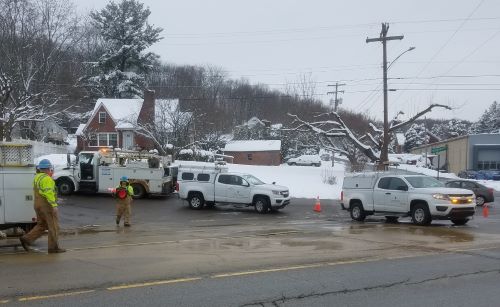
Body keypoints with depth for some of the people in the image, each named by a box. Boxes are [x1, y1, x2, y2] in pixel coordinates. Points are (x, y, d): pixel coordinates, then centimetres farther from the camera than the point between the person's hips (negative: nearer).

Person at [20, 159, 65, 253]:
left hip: (38, 204, 9)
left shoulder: (37, 177, 13)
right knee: (53, 227, 0)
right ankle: (53, 247, 4)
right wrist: (54, 205, -23)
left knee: (41, 225, 17)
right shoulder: (46, 179, -17)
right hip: (47, 205, -9)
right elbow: (48, 193, -23)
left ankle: (26, 239, 6)